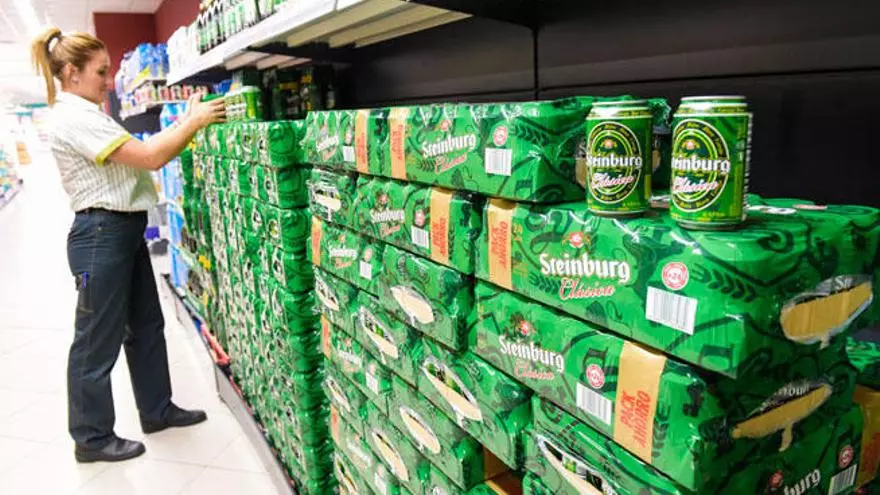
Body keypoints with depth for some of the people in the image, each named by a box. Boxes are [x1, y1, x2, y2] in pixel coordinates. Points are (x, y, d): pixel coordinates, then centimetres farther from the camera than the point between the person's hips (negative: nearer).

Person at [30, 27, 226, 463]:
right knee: (98, 342, 3)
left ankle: (157, 410, 33)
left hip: (125, 232, 10)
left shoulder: (87, 115, 15)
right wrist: (194, 121, -12)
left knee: (146, 326, 18)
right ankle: (91, 438, 20)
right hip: (101, 236, -10)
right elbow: (149, 157, -22)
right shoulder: (72, 118, -17)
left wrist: (189, 124, 4)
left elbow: (144, 155, 11)